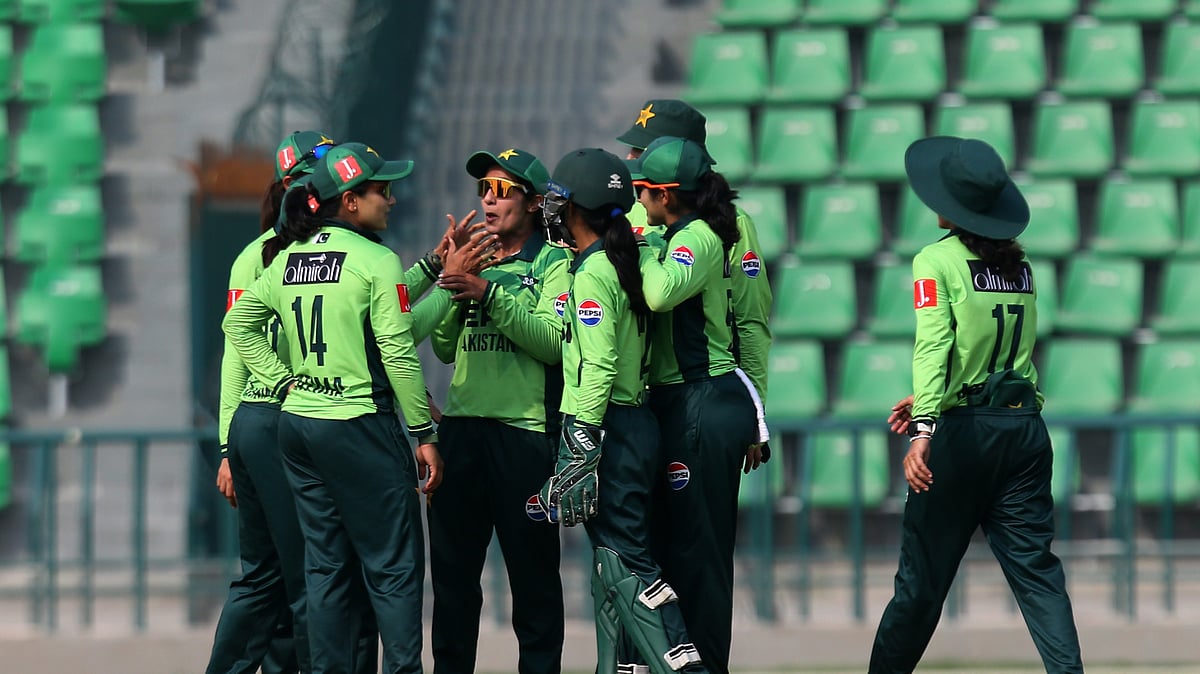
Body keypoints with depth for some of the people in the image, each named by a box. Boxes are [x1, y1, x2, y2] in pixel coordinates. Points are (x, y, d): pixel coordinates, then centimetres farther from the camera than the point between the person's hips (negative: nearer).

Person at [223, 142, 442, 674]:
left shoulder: (287, 259, 9)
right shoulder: (376, 260, -11)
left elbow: (239, 325, 10)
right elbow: (398, 354, -13)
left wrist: (283, 381, 8)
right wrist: (424, 434, -8)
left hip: (297, 426, 7)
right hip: (360, 428, -7)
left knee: (325, 566, 11)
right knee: (392, 567, -2)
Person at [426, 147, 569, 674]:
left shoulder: (554, 262, 0)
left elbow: (554, 341, -14)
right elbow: (444, 348, 11)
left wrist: (489, 294, -19)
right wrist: (451, 285, -4)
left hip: (526, 433, -5)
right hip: (461, 428, 5)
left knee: (533, 571, -1)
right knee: (452, 568, 6)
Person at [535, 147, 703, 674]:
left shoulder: (592, 273, -13)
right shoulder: (623, 264, 15)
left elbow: (598, 369, -19)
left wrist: (579, 453, -21)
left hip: (608, 428, -10)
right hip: (635, 420, 10)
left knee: (626, 561, -11)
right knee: (610, 558, 13)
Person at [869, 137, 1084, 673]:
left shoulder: (937, 261, -7)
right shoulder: (1020, 264, 11)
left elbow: (934, 346, -19)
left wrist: (924, 431, -26)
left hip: (963, 430, -5)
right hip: (1024, 427, 5)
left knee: (923, 575, 4)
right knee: (1035, 568, 2)